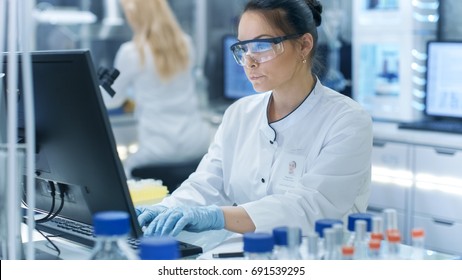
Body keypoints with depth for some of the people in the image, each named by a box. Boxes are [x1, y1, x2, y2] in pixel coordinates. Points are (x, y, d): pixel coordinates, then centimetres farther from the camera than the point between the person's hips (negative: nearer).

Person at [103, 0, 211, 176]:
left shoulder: (131, 53, -11)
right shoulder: (185, 43, 3)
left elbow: (113, 99, 6)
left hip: (158, 149, -4)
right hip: (197, 142, 4)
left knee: (126, 170, 19)